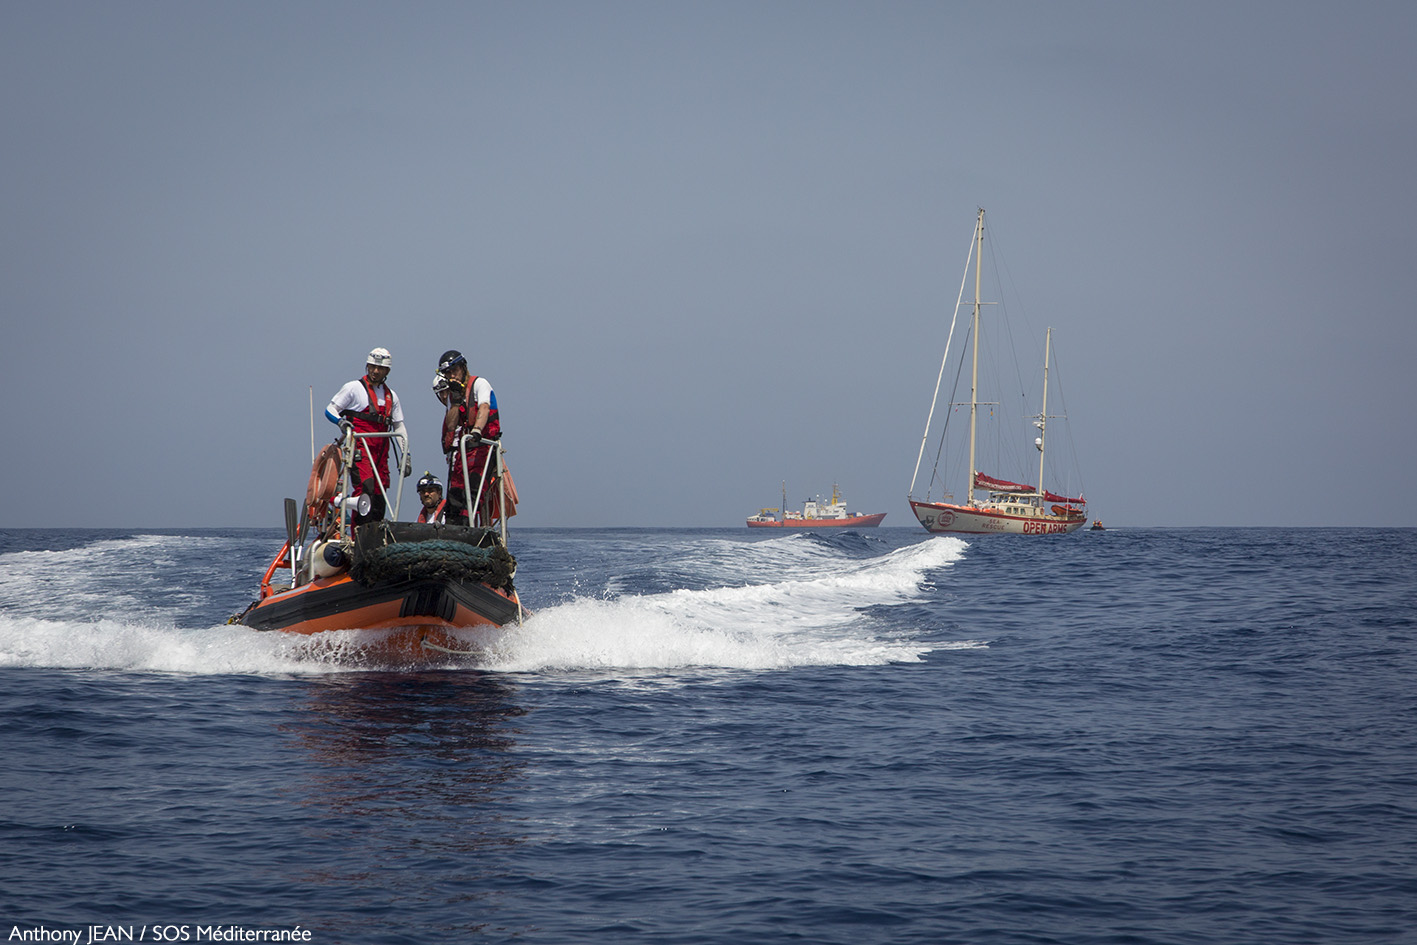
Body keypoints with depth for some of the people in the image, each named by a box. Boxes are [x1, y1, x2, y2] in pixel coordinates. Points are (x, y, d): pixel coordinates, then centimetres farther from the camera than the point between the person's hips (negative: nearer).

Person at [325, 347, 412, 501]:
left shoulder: (391, 396, 19)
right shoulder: (354, 388, 6)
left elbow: (399, 427, 21)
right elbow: (330, 410, 6)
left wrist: (406, 455, 14)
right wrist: (341, 422, -16)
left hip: (381, 450, 5)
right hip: (360, 446, -5)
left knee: (379, 493, -2)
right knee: (365, 487, -24)